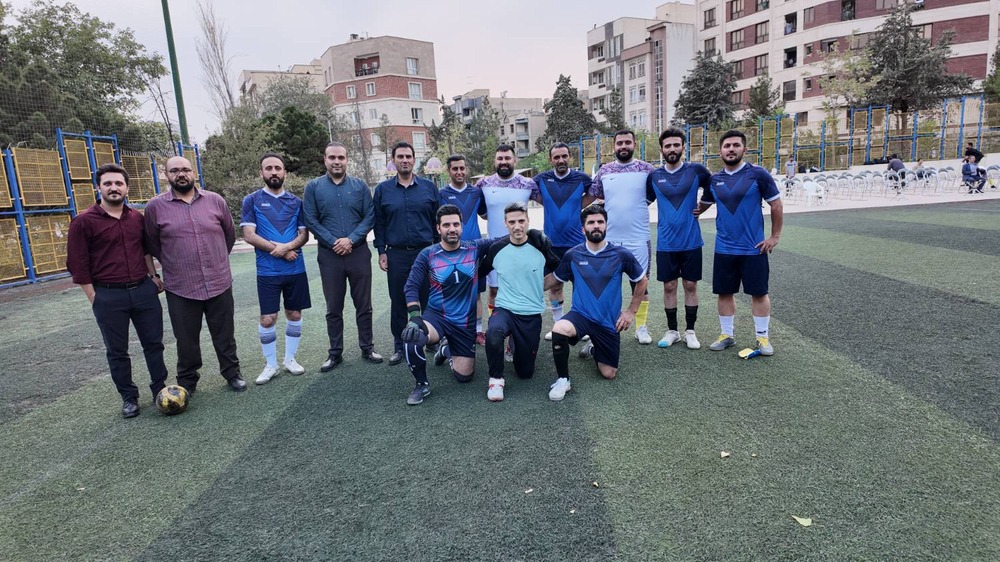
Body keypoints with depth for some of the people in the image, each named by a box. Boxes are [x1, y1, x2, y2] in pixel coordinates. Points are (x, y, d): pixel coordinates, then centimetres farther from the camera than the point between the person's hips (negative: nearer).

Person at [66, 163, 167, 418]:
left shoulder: (138, 218, 7)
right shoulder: (83, 222, -6)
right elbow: (78, 265, -5)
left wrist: (154, 275, 16)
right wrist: (94, 297, -7)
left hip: (144, 290, 3)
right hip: (109, 297, -3)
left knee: (154, 343, 10)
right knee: (117, 351, 8)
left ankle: (160, 389, 24)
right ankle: (129, 397, 22)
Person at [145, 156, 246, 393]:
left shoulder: (215, 200, 2)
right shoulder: (155, 207, -2)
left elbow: (230, 233, 13)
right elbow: (152, 245, 10)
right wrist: (173, 264, 12)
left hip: (219, 283, 1)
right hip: (180, 288, -1)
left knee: (224, 335, 13)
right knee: (186, 340, 10)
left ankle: (232, 373, 30)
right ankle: (187, 382, 28)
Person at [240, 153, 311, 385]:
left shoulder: (296, 202, 7)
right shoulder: (251, 201, 0)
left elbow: (304, 234, 3)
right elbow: (249, 236, -7)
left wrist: (286, 246, -17)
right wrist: (281, 250, -12)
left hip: (296, 269, 3)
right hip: (267, 271, -2)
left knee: (294, 314, 8)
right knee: (267, 318, 0)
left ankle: (290, 359, 24)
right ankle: (270, 364, 15)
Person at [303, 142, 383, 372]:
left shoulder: (360, 186, 4)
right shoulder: (313, 187, 2)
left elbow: (369, 217, -1)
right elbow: (311, 220, -2)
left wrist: (351, 239, -14)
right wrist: (333, 242, -13)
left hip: (359, 253, 1)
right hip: (329, 255, 0)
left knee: (363, 304, 8)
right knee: (333, 308, 8)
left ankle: (367, 348, 21)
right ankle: (335, 353, 19)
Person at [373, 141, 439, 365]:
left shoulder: (429, 187, 5)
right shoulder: (382, 190, 6)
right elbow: (379, 223, 9)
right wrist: (381, 251, 3)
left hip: (426, 252, 0)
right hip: (397, 255, 1)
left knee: (429, 300, 5)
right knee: (398, 303, 7)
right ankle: (399, 346, 18)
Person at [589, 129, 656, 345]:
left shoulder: (646, 169, -1)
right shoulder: (604, 171, 5)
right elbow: (592, 196, 14)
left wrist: (639, 204, 0)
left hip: (638, 238, -2)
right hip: (609, 238, 2)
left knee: (640, 283, 7)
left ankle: (641, 327, 21)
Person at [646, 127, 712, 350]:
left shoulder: (696, 170, -3)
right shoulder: (654, 176, 2)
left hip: (691, 241, -1)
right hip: (665, 243, 1)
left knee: (690, 285, 7)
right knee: (669, 286, 8)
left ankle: (690, 331, 20)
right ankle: (672, 330, 21)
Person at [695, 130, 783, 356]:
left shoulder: (758, 174, -7)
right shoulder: (714, 180, 4)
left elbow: (776, 204, -3)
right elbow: (704, 204, 23)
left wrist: (775, 236, -4)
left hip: (753, 248, -3)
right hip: (724, 248, 4)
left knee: (759, 293, 5)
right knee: (724, 292, 10)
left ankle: (763, 337, 20)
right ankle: (727, 335, 25)